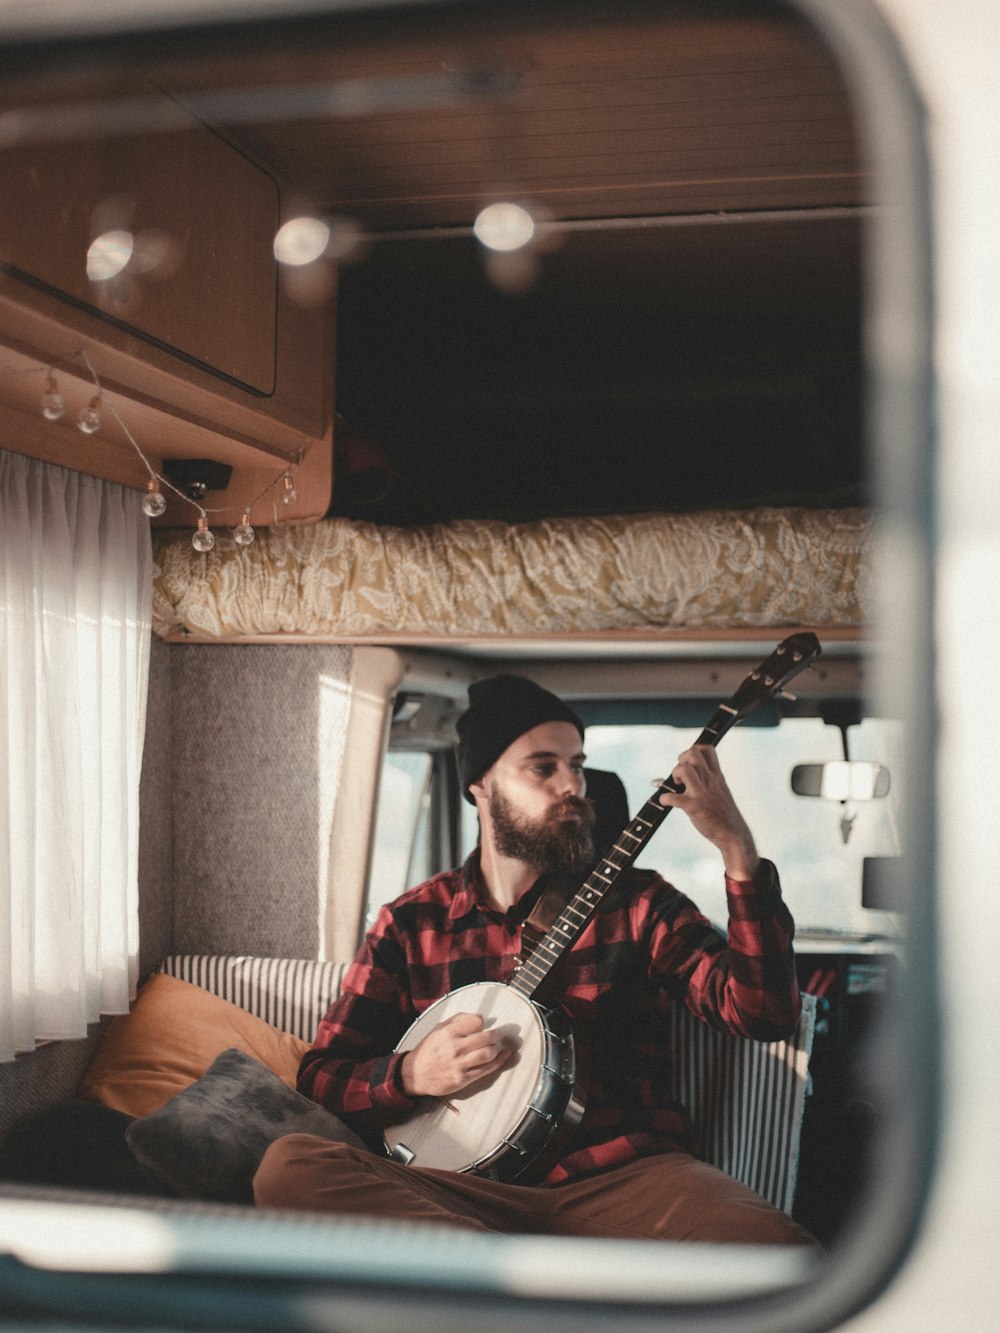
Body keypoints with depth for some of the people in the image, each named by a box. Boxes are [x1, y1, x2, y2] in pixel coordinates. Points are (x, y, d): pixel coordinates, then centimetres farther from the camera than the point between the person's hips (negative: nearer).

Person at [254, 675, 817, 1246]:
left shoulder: (638, 904, 11)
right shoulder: (410, 923, 13)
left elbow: (765, 1013, -3)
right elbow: (319, 1076, 14)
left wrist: (737, 847, -12)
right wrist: (411, 1074, -7)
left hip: (621, 1176, -1)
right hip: (466, 1192, 2)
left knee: (780, 1248, -33)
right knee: (288, 1165, -28)